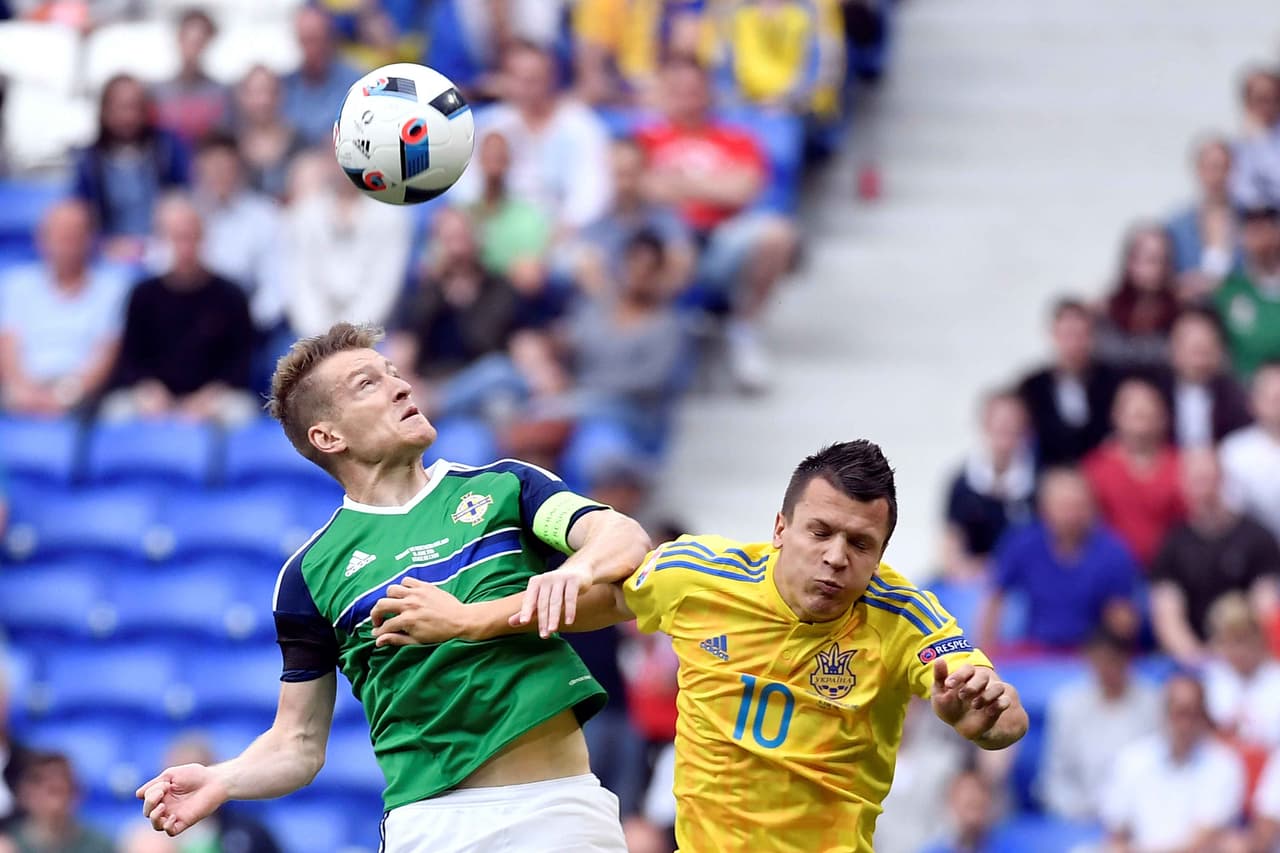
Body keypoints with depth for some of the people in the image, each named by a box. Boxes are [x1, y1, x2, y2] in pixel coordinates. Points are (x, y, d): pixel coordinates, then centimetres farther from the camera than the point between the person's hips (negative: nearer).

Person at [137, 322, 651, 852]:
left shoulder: (505, 486, 11)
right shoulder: (311, 574, 9)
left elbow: (623, 536, -5)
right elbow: (299, 744, 12)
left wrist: (576, 569, -29)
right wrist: (221, 782, -9)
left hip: (561, 808, 1)